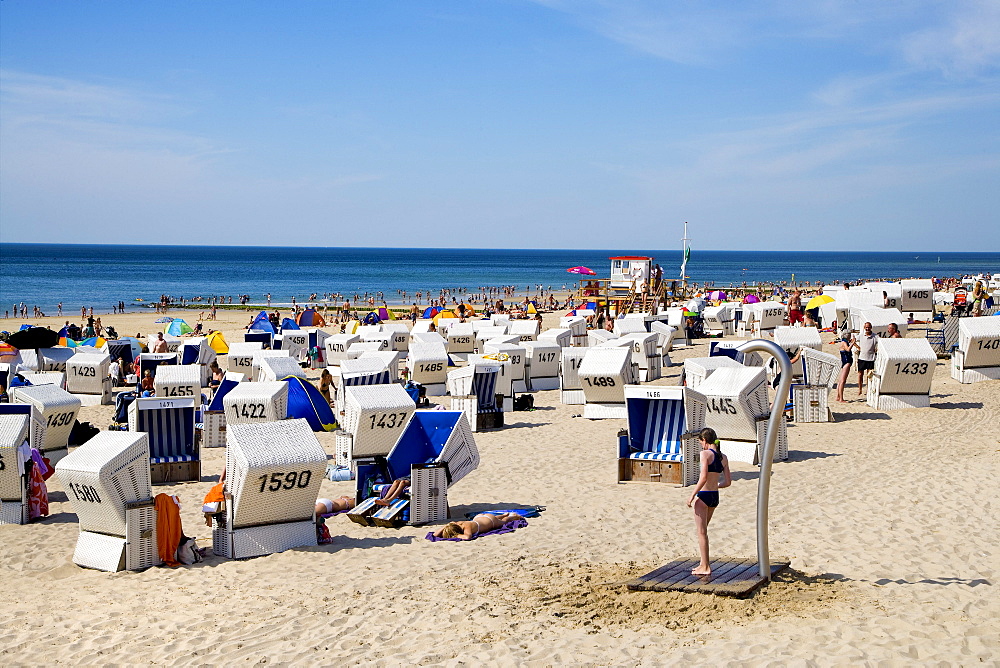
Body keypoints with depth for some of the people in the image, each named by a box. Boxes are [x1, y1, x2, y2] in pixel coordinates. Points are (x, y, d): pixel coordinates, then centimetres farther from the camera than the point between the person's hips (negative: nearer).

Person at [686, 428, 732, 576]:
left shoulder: (706, 454, -12)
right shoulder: (723, 457, 8)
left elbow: (703, 477, -21)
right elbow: (728, 482, 9)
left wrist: (692, 496, -16)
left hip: (703, 496, -7)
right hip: (715, 497, 7)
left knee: (701, 532, 1)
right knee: (702, 530, 21)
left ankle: (706, 567, 4)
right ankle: (704, 563, 27)